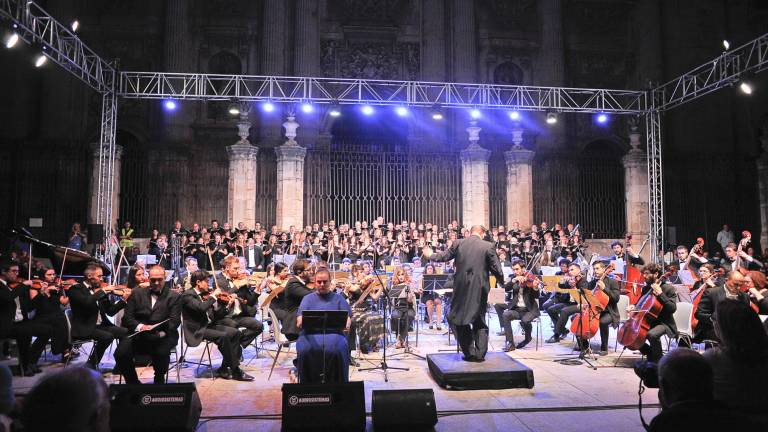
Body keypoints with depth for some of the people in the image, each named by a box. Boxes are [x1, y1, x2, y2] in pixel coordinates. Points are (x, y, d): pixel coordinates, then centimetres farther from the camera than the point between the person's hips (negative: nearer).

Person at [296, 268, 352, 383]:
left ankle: (336, 384, -19)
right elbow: (300, 316, 6)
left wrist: (346, 325, -14)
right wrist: (300, 322, -20)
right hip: (311, 333, 1)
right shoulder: (308, 298, 20)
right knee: (305, 349, -32)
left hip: (334, 332, 0)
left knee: (336, 349, -33)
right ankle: (309, 385, -17)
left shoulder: (338, 298, 21)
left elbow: (347, 316, 10)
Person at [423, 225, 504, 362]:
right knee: (479, 321, 15)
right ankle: (480, 353, 12)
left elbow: (444, 256, 9)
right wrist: (502, 280, 17)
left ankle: (469, 353, 10)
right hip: (480, 288, 0)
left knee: (460, 319, 12)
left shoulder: (458, 243, 0)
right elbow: (496, 268, -2)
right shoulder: (488, 246, -4)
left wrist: (430, 255, 28)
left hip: (461, 287, 0)